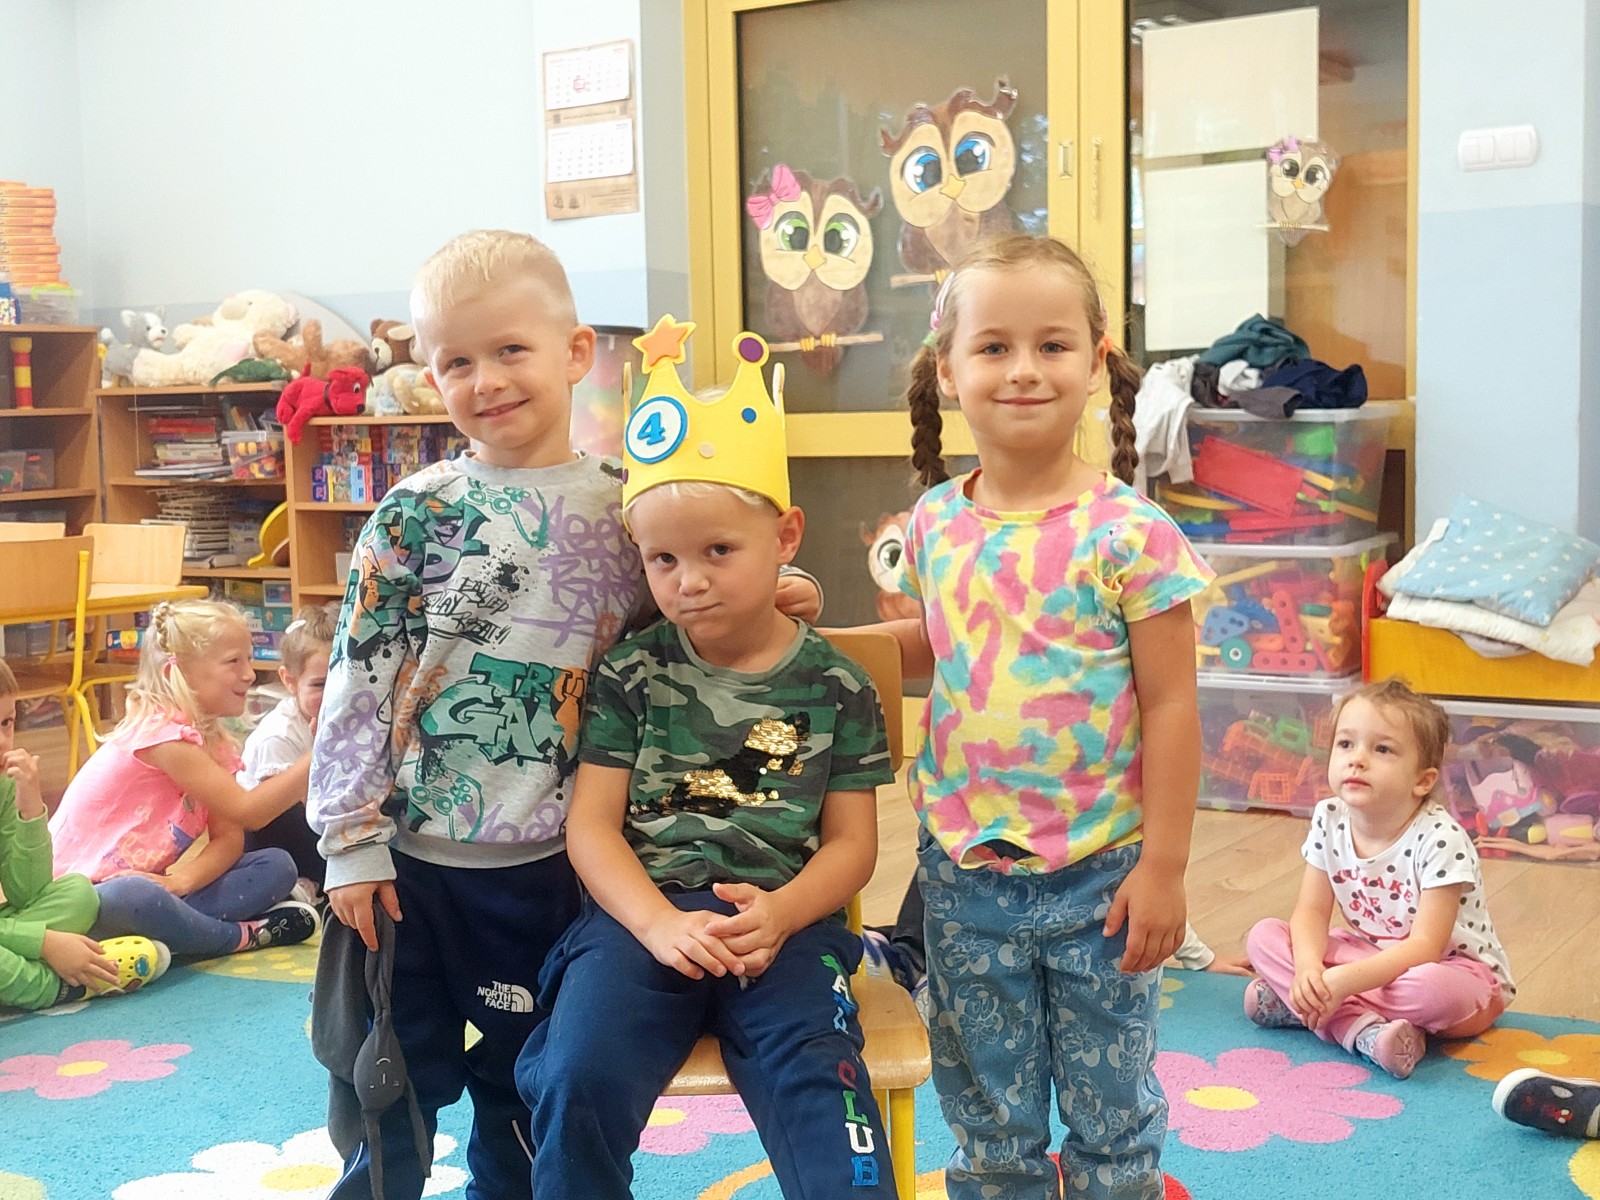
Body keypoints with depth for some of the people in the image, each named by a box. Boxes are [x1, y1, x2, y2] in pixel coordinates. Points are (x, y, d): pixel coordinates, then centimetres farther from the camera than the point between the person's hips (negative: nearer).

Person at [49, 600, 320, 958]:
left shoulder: (213, 740, 8)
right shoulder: (160, 732, -19)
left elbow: (229, 838, -2)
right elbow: (245, 810, -24)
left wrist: (181, 880, -22)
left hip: (152, 881, 8)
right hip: (85, 891, -8)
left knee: (277, 865, -5)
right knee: (132, 897, -42)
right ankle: (244, 935, -18)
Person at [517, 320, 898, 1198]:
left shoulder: (834, 685, 6)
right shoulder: (630, 675, 6)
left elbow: (851, 841, 5)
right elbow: (592, 825, 2)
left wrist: (777, 913, -15)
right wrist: (660, 924, -15)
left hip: (779, 918, 0)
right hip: (642, 910, 1)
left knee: (815, 1082, -26)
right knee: (577, 1079, -23)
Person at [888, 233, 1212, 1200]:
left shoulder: (1128, 532, -14)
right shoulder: (936, 524, -1)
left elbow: (1171, 704, -11)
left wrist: (1164, 865, -11)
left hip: (1099, 877, -3)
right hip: (965, 873, 4)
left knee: (1112, 1109, 14)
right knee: (988, 1116, 18)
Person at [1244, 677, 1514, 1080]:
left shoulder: (1439, 839, -25)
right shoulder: (1330, 821, -8)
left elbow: (1425, 947, -28)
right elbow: (1311, 911, -6)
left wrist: (1343, 982, -37)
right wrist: (1308, 967, -28)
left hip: (1453, 965, -5)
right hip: (1370, 955, 6)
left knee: (1433, 989, -40)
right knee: (1264, 937, -12)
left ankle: (1298, 1005, -22)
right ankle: (1365, 1030, -28)